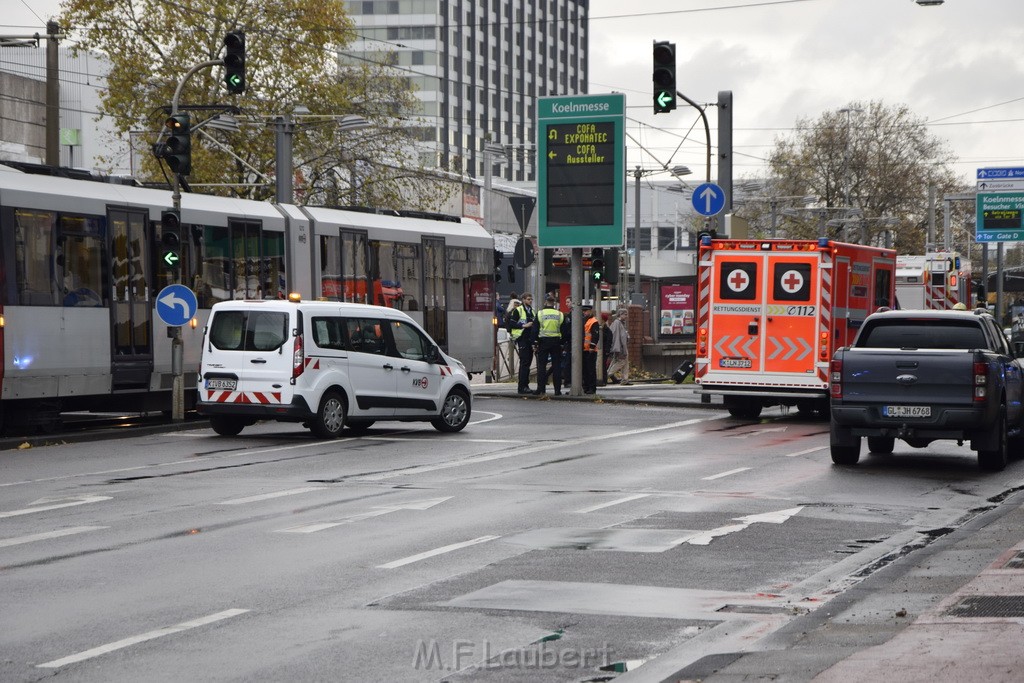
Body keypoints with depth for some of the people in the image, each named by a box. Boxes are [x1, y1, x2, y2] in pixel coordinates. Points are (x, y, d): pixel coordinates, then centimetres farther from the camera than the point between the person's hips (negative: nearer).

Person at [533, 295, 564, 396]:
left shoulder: (540, 314, -2)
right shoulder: (560, 315, 2)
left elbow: (535, 329, -2)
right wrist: (563, 343, 11)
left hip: (543, 342, -1)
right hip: (556, 342, 1)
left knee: (541, 365, 3)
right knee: (556, 366, 4)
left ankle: (541, 389, -2)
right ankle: (557, 390, 2)